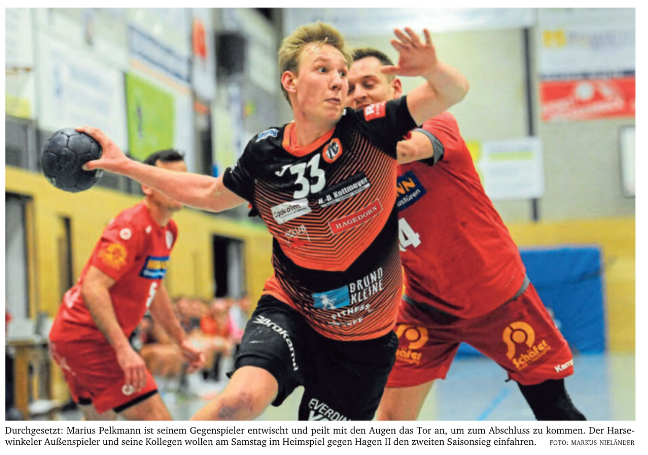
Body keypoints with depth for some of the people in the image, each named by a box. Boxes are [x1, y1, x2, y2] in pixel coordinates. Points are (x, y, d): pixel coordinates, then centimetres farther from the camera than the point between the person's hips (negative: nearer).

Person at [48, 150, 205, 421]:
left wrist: (180, 340, 23)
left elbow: (154, 288, 25)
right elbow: (93, 288, -28)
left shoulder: (168, 231, 11)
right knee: (158, 422, -16)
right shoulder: (132, 227, -20)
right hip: (87, 339, -11)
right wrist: (123, 348, -36)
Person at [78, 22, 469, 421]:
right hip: (289, 310, 0)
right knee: (241, 398, -28)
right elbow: (209, 194, 14)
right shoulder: (265, 153, -6)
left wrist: (432, 68, -35)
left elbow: (454, 91, -11)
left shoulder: (369, 132, -13)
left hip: (365, 337, 0)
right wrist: (125, 165, 12)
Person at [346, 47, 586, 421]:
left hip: (501, 297, -2)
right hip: (426, 307, 3)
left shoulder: (439, 124, -16)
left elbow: (414, 147, -39)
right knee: (393, 417, -8)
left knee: (556, 411, 3)